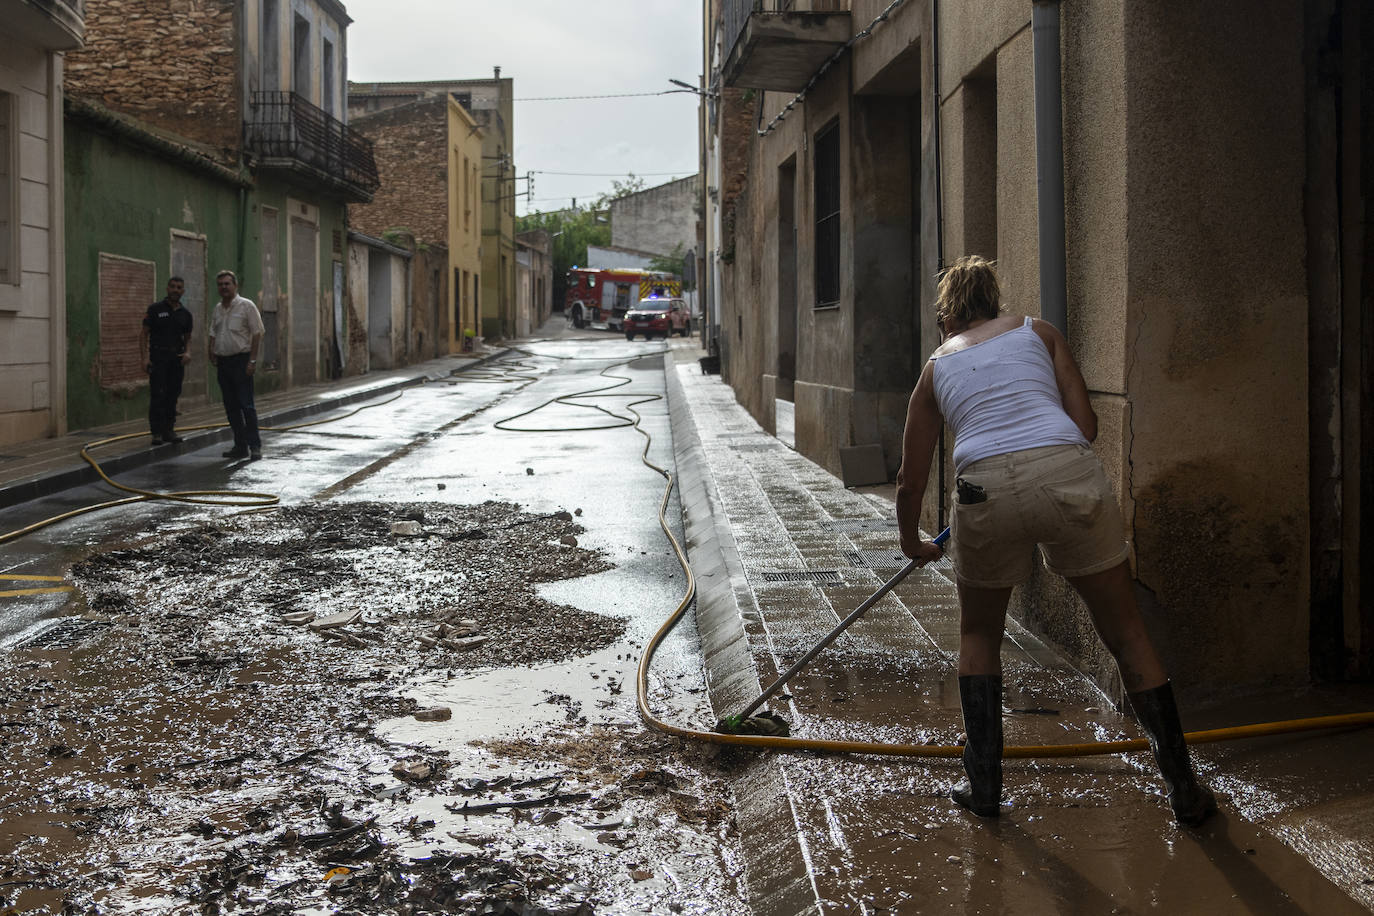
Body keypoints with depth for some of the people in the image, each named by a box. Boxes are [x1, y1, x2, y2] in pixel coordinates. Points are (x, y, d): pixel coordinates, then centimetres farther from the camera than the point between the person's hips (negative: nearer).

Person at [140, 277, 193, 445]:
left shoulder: (185, 314, 10)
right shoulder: (155, 309, -1)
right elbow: (144, 333, -2)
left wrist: (188, 352, -5)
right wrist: (145, 357, -12)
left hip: (177, 358, 4)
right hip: (158, 357, -4)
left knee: (173, 395, 6)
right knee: (157, 395, -8)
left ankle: (169, 430, 13)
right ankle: (156, 432, -6)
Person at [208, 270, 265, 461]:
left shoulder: (246, 306, -5)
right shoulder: (218, 309, 14)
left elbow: (257, 334, -9)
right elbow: (213, 334, 21)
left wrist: (252, 361, -14)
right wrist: (212, 352, 6)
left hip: (241, 360, -7)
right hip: (223, 362, 7)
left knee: (246, 404, -10)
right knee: (230, 406, 7)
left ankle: (255, 446, -8)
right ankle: (240, 446, 12)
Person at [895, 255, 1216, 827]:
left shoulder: (936, 367, 26)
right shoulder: (1037, 332, 24)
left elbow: (911, 480, 29)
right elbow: (1085, 425, 15)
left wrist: (912, 542, 46)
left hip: (985, 493, 0)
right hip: (1069, 478, 0)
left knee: (978, 636, 26)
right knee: (1126, 634, 13)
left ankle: (984, 785, 25)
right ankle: (1185, 792, 18)